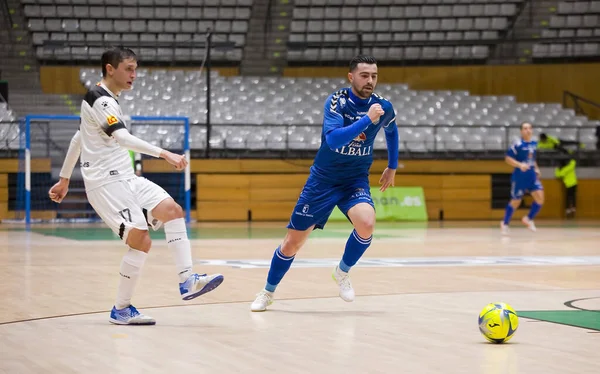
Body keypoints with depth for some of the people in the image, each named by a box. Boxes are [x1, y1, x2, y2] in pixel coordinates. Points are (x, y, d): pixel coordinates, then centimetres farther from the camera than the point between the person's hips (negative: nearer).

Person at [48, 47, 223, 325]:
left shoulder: (105, 100, 19)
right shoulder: (100, 99, -13)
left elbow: (78, 139, 27)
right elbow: (122, 138, -28)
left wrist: (64, 180, 30)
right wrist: (163, 153, -36)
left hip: (125, 178, 10)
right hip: (106, 183, -10)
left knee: (172, 210, -7)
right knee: (141, 240, -16)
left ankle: (187, 281, -14)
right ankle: (121, 310, -5)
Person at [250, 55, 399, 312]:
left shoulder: (383, 107, -6)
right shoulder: (336, 102, -17)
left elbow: (391, 131, 18)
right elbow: (333, 139, -34)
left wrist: (392, 167, 22)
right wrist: (367, 119, -39)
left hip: (355, 180, 2)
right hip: (323, 180, -2)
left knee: (366, 223, -30)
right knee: (293, 242, 3)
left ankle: (342, 272, -2)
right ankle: (268, 292, 26)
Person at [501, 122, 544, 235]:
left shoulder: (534, 144, 8)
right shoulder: (518, 145, -13)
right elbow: (507, 158, -14)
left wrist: (536, 168, 10)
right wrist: (520, 165, -25)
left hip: (532, 176, 5)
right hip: (519, 177, -5)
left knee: (540, 197, -12)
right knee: (516, 201, 4)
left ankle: (528, 219, 9)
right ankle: (505, 223, 25)